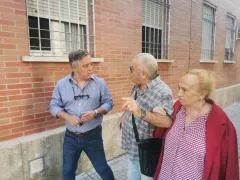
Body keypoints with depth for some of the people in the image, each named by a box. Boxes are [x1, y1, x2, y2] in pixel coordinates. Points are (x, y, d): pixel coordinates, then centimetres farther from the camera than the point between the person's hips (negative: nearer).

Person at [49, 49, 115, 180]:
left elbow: (108, 102, -2)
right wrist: (67, 116, -19)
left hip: (93, 135, -1)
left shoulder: (99, 82, -6)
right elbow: (54, 106, -1)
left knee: (102, 168, 14)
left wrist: (95, 112, -20)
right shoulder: (61, 84, -5)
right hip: (70, 136, 2)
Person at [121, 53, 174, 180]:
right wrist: (125, 117, 10)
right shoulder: (137, 86, 0)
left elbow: (168, 122, -40)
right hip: (132, 147, 8)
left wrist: (141, 113, -52)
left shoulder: (162, 92, -27)